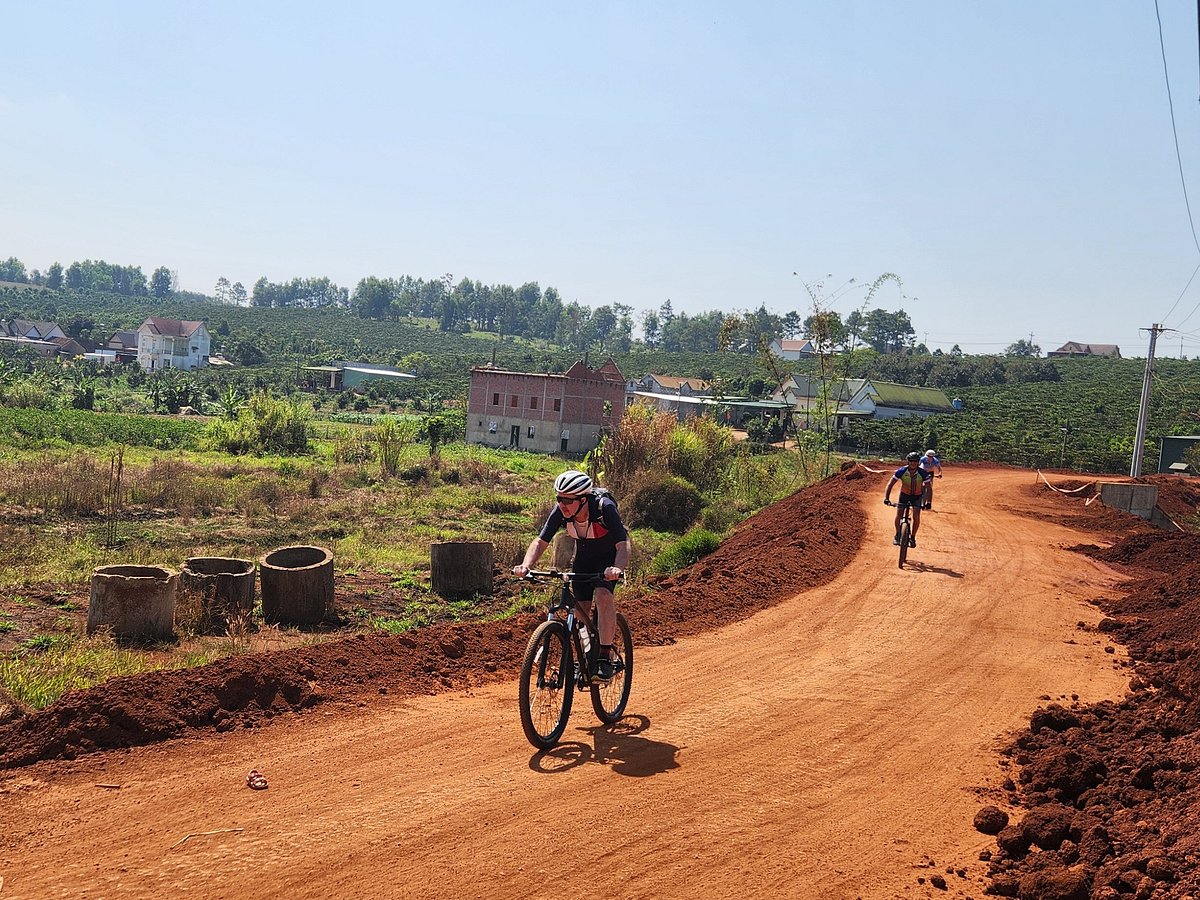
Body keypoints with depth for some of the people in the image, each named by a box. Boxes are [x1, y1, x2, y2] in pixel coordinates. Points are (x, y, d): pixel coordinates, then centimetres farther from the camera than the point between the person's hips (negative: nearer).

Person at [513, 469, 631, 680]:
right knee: (580, 608, 0)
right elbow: (541, 541, -22)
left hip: (609, 556, -5)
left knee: (603, 594, -28)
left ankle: (605, 656, -22)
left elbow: (623, 544, -40)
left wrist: (617, 569, -60)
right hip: (584, 557, 5)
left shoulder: (604, 507, -35)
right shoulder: (560, 511, -24)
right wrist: (526, 565, -41)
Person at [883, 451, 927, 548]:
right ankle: (897, 535, 13)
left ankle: (913, 537, 4)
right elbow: (890, 484, -20)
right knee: (898, 515, -11)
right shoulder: (901, 471, -24)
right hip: (904, 494, 1)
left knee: (916, 516, -16)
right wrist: (886, 498, -29)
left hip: (917, 496, 0)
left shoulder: (922, 473, -25)